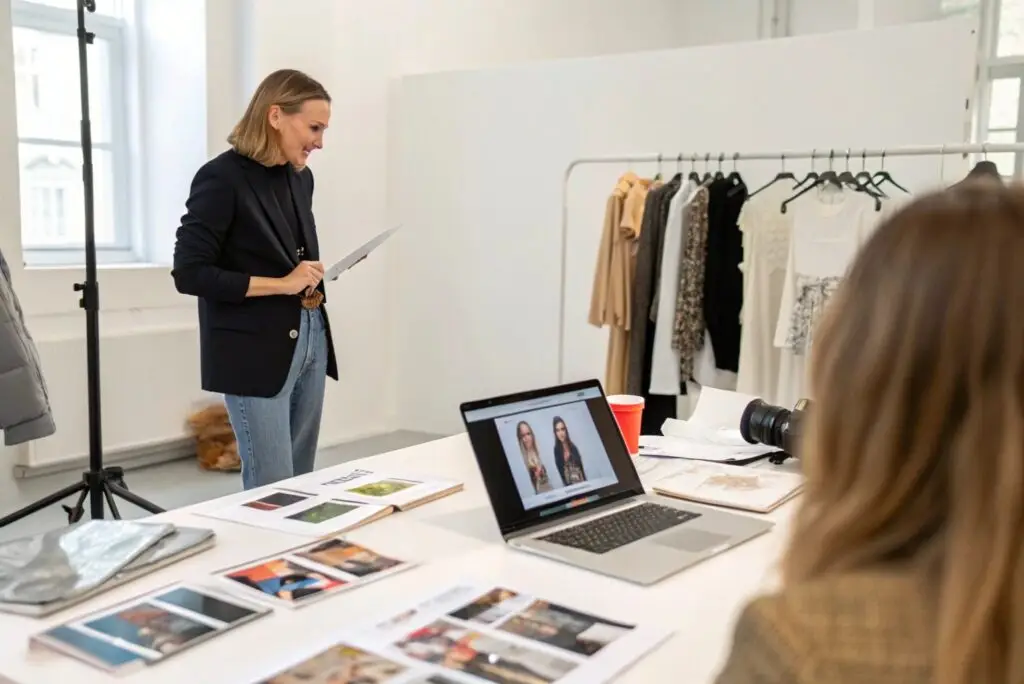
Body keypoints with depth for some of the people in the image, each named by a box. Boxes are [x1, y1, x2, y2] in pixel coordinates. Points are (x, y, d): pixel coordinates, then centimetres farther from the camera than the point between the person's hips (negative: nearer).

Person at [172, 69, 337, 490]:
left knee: (301, 486, 13)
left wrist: (310, 279, 4)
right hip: (256, 351, -7)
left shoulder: (300, 177, 10)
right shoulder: (222, 177, -13)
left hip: (311, 341, 8)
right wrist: (282, 284, -18)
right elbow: (189, 274, -16)